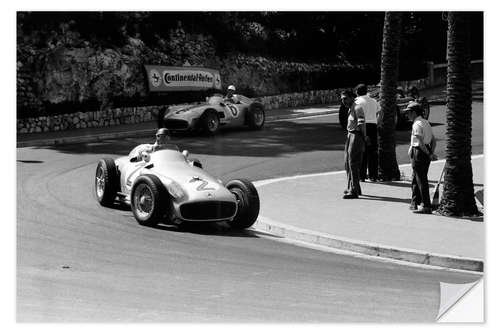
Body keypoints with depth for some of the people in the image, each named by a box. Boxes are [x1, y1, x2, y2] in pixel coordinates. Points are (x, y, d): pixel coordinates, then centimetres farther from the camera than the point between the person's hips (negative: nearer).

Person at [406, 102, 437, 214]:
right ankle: (414, 203, 27)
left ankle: (426, 206, -5)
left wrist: (429, 154, -16)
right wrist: (431, 153, 7)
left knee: (421, 180, -6)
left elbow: (421, 142, -21)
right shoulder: (426, 122, 16)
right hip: (426, 153, 9)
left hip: (419, 153, -9)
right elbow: (433, 140, 15)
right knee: (415, 179, 18)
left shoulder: (417, 124, -14)